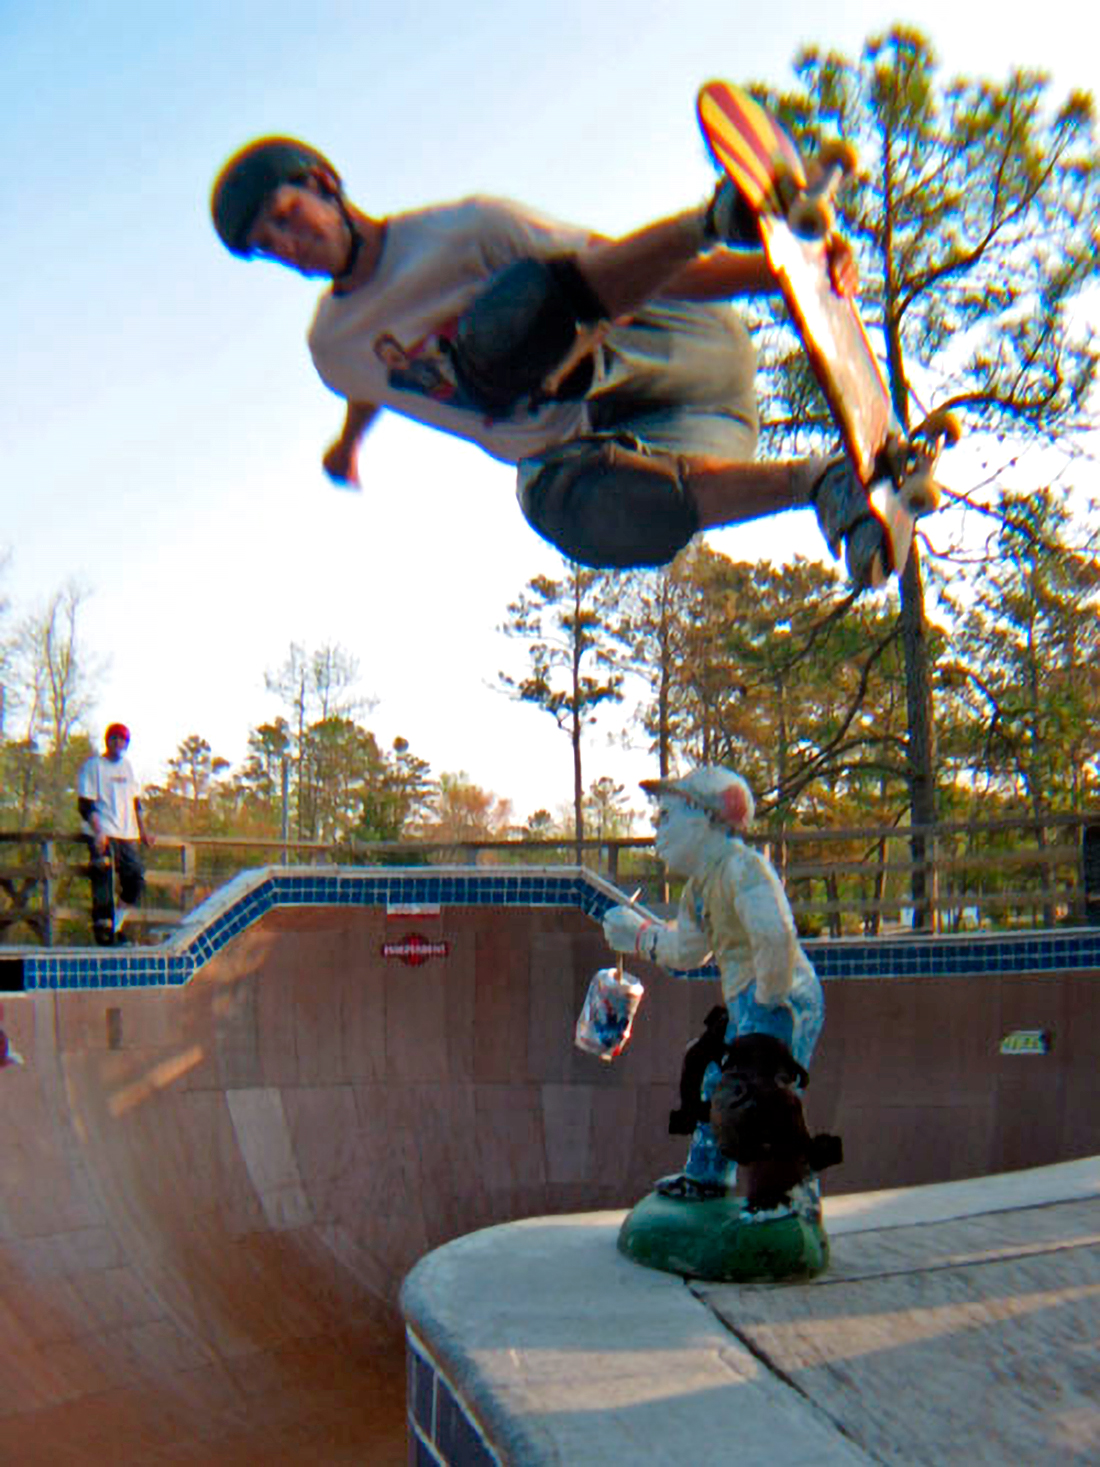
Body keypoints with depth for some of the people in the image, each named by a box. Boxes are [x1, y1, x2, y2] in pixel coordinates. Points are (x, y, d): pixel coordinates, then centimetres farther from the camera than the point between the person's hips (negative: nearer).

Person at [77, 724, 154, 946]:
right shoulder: (93, 765, -2)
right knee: (104, 880, -11)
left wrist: (143, 830, 19)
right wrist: (98, 832, -20)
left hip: (128, 835, 7)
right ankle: (103, 929, -3)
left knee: (136, 879, 3)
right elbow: (85, 804, -9)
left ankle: (116, 926, 15)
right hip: (104, 835, -7)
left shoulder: (126, 765, 18)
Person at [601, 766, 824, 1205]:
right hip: (746, 1003, 11)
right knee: (719, 1084, 21)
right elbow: (686, 950, 25)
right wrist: (635, 933, 25)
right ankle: (706, 1176, 39)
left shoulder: (742, 866, -19)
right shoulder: (698, 887, 14)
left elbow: (775, 936, -29)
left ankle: (795, 1191, -1)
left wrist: (770, 996, -21)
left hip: (780, 999, -11)